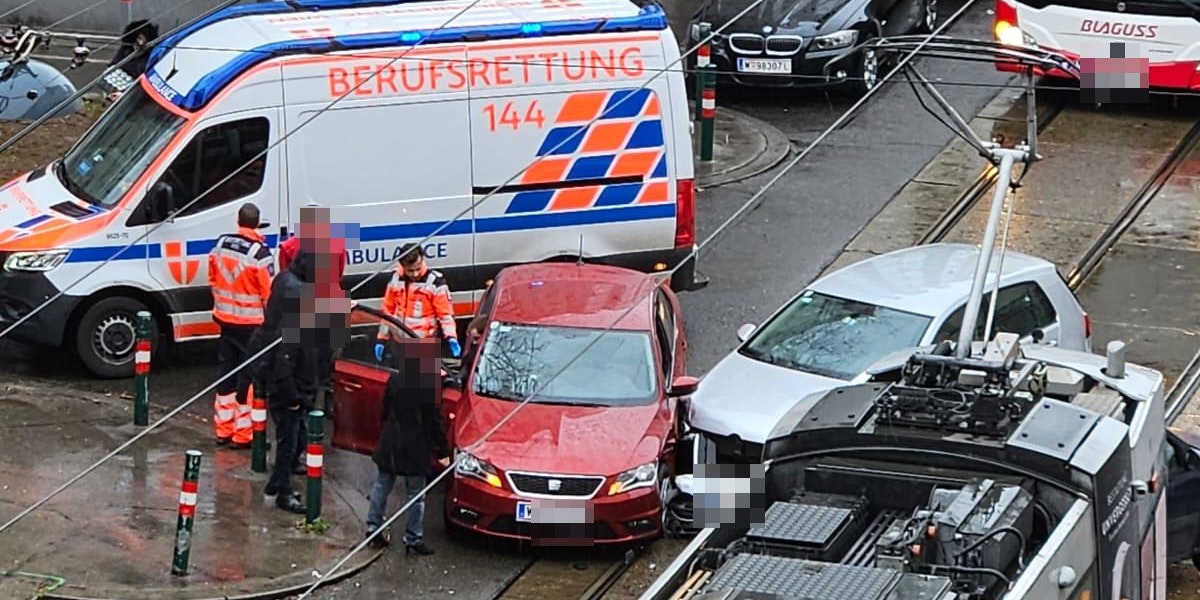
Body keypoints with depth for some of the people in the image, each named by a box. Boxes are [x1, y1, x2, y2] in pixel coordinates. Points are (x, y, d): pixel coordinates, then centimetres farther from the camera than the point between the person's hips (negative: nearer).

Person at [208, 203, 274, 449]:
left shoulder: (221, 244, 1)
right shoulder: (260, 253, -19)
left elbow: (212, 279, 12)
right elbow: (269, 291, -16)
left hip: (225, 318, 6)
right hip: (251, 323, -6)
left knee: (226, 373, 15)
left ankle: (223, 430, 21)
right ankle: (242, 434, 3)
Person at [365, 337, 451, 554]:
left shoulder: (394, 380, -2)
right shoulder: (427, 387, -18)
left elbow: (386, 411, 8)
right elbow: (434, 422, -13)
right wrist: (442, 452, -4)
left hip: (390, 444, 5)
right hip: (416, 446, -5)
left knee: (382, 485, 18)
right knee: (416, 494, 6)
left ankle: (373, 527, 20)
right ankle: (413, 538, 9)